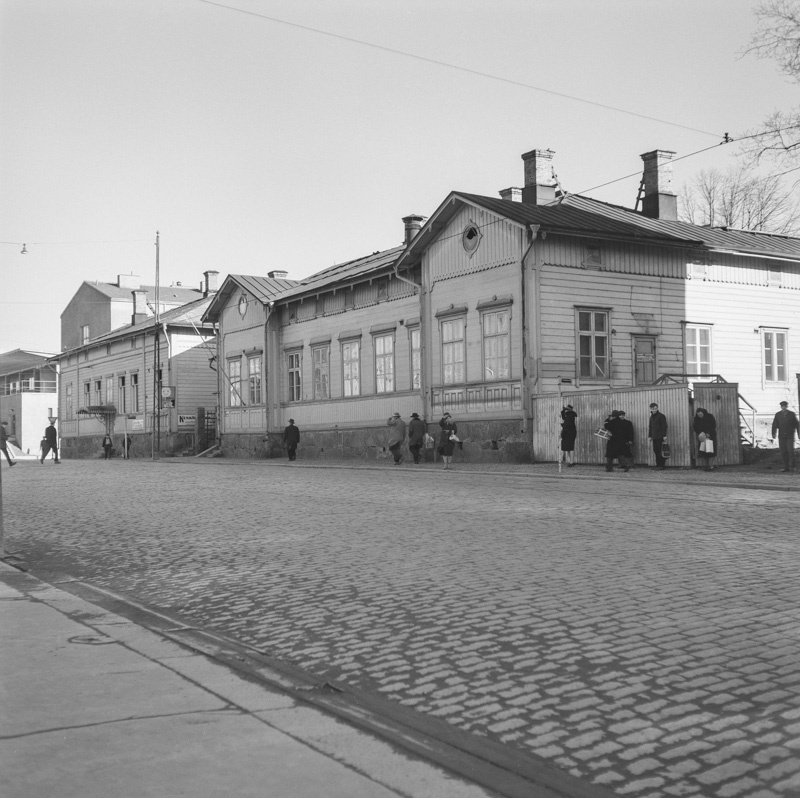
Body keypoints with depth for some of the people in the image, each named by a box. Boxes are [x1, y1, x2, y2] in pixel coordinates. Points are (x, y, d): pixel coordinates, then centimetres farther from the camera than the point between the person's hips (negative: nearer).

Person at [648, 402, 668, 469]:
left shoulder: (661, 416, -4)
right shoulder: (651, 417, 18)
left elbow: (664, 426, -8)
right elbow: (650, 427, 23)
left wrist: (664, 435, -14)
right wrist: (650, 436, 18)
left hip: (660, 436, -7)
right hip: (654, 436, 7)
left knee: (660, 451, -8)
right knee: (655, 450, 5)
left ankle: (662, 465, -6)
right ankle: (658, 464, 10)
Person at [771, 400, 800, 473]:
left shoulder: (792, 414, 3)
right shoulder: (778, 415, 5)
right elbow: (774, 425, -1)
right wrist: (773, 434, -14)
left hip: (790, 436, -1)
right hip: (781, 436, 2)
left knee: (791, 451, -9)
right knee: (783, 452, -1)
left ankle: (792, 466, -3)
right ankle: (786, 467, 5)